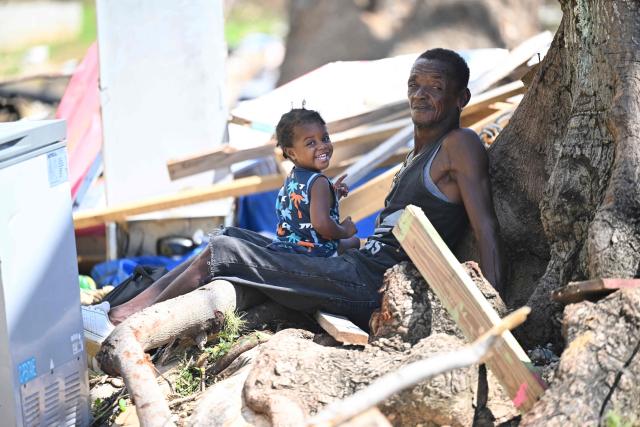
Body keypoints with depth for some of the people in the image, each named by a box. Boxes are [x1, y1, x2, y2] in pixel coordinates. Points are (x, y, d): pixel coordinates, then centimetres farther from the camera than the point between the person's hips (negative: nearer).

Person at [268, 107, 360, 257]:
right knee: (354, 241, 18)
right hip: (313, 254, -8)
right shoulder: (319, 182, -22)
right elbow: (321, 224, -34)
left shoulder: (291, 179, 7)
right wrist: (345, 231, -16)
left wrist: (333, 194, 10)